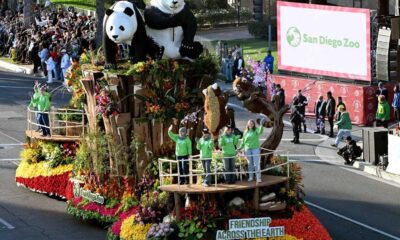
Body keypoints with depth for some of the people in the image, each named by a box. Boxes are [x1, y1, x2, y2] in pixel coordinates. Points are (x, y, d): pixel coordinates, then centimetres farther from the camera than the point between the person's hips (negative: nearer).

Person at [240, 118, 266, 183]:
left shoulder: (256, 130, -6)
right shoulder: (245, 132, 5)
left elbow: (260, 131, -30)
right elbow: (243, 141, 14)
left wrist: (261, 124, -46)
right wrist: (241, 147, 2)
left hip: (255, 149, -3)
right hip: (248, 149, 3)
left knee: (256, 164, -9)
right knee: (250, 163, 9)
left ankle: (258, 178, -10)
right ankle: (250, 177, 19)